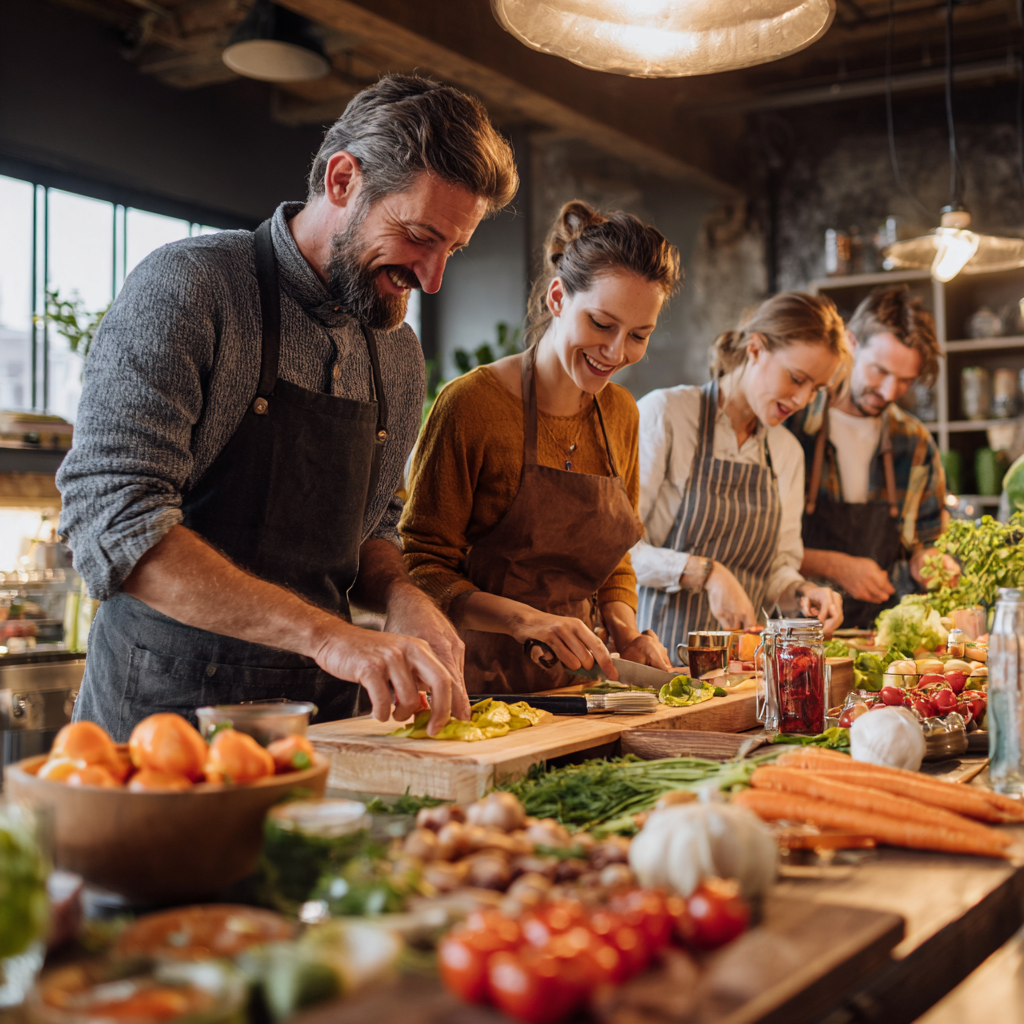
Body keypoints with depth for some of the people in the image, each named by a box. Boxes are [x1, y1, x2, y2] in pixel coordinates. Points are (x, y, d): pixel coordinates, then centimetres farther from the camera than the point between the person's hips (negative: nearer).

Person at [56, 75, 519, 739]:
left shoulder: (400, 354, 10)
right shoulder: (186, 288, -11)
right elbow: (112, 521, -21)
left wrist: (402, 597, -4)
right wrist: (325, 634, -28)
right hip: (167, 714, -6)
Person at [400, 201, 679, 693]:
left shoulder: (620, 413, 10)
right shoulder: (470, 402, -10)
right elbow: (422, 569, -8)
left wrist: (624, 631, 0)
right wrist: (523, 619, -22)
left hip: (572, 682, 6)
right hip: (480, 681, -5)